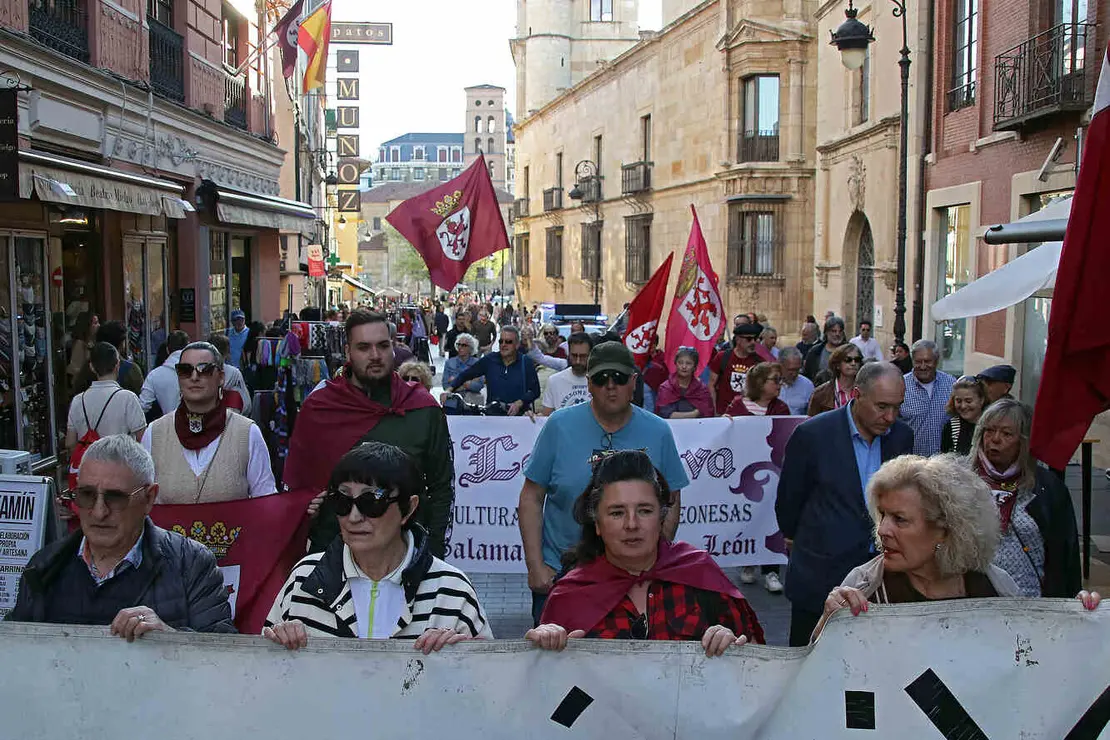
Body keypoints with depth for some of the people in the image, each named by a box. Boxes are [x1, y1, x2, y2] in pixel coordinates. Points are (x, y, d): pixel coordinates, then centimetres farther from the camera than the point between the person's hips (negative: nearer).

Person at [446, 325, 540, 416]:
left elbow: (535, 391, 2)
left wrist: (519, 403, -13)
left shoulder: (526, 363, 2)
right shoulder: (489, 360, 6)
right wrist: (449, 389, -3)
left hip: (519, 414, -1)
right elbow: (466, 374, 10)